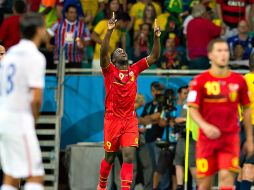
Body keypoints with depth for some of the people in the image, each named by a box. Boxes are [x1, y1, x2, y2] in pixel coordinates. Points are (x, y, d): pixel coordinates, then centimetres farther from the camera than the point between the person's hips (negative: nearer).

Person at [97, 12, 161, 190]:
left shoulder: (135, 69, 10)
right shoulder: (109, 70, -1)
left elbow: (154, 57, 9)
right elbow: (103, 52, -18)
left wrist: (157, 37, -4)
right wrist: (110, 30, -28)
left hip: (130, 120, 3)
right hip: (113, 119, -2)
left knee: (129, 156, -10)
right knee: (110, 156, 9)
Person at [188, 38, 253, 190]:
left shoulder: (239, 81, 5)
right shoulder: (200, 81, -1)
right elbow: (193, 109, -4)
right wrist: (205, 126, -23)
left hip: (230, 137, 1)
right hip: (207, 137, 0)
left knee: (227, 177, -15)